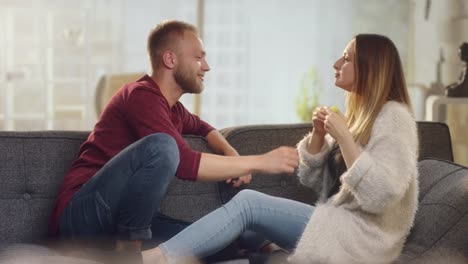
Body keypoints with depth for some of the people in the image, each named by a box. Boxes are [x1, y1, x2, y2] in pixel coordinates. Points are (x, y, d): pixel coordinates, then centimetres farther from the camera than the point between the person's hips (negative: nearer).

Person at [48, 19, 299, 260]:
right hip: (82, 215, -8)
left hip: (123, 219, 9)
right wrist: (260, 162, -16)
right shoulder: (142, 95, -13)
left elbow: (202, 127, 36)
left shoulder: (172, 108, 14)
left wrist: (233, 156, 12)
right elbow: (186, 164, -23)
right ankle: (128, 248, -20)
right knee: (162, 145, -31)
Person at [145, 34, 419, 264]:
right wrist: (319, 134, -2)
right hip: (340, 223, 9)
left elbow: (380, 196, -23)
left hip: (364, 235, -9)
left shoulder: (394, 117, -10)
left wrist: (344, 137, -23)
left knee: (248, 202, -19)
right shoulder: (359, 114, 17)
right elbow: (311, 179, 15)